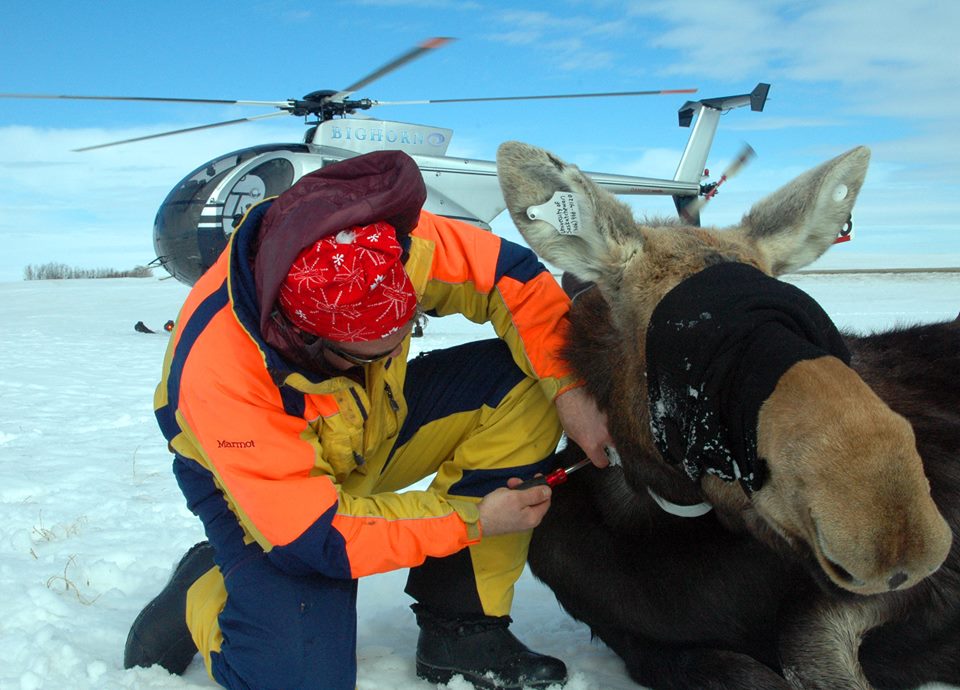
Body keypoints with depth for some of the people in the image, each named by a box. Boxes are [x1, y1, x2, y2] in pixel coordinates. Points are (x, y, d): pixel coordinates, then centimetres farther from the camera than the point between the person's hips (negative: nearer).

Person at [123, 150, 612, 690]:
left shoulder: (386, 241, -29)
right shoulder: (216, 369, -37)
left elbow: (513, 278, -14)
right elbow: (311, 533, -30)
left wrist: (569, 391, -25)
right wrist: (471, 521, -28)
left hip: (378, 417, 5)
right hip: (265, 483, -5)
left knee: (520, 385, -18)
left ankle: (461, 629, -10)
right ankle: (201, 594, 12)